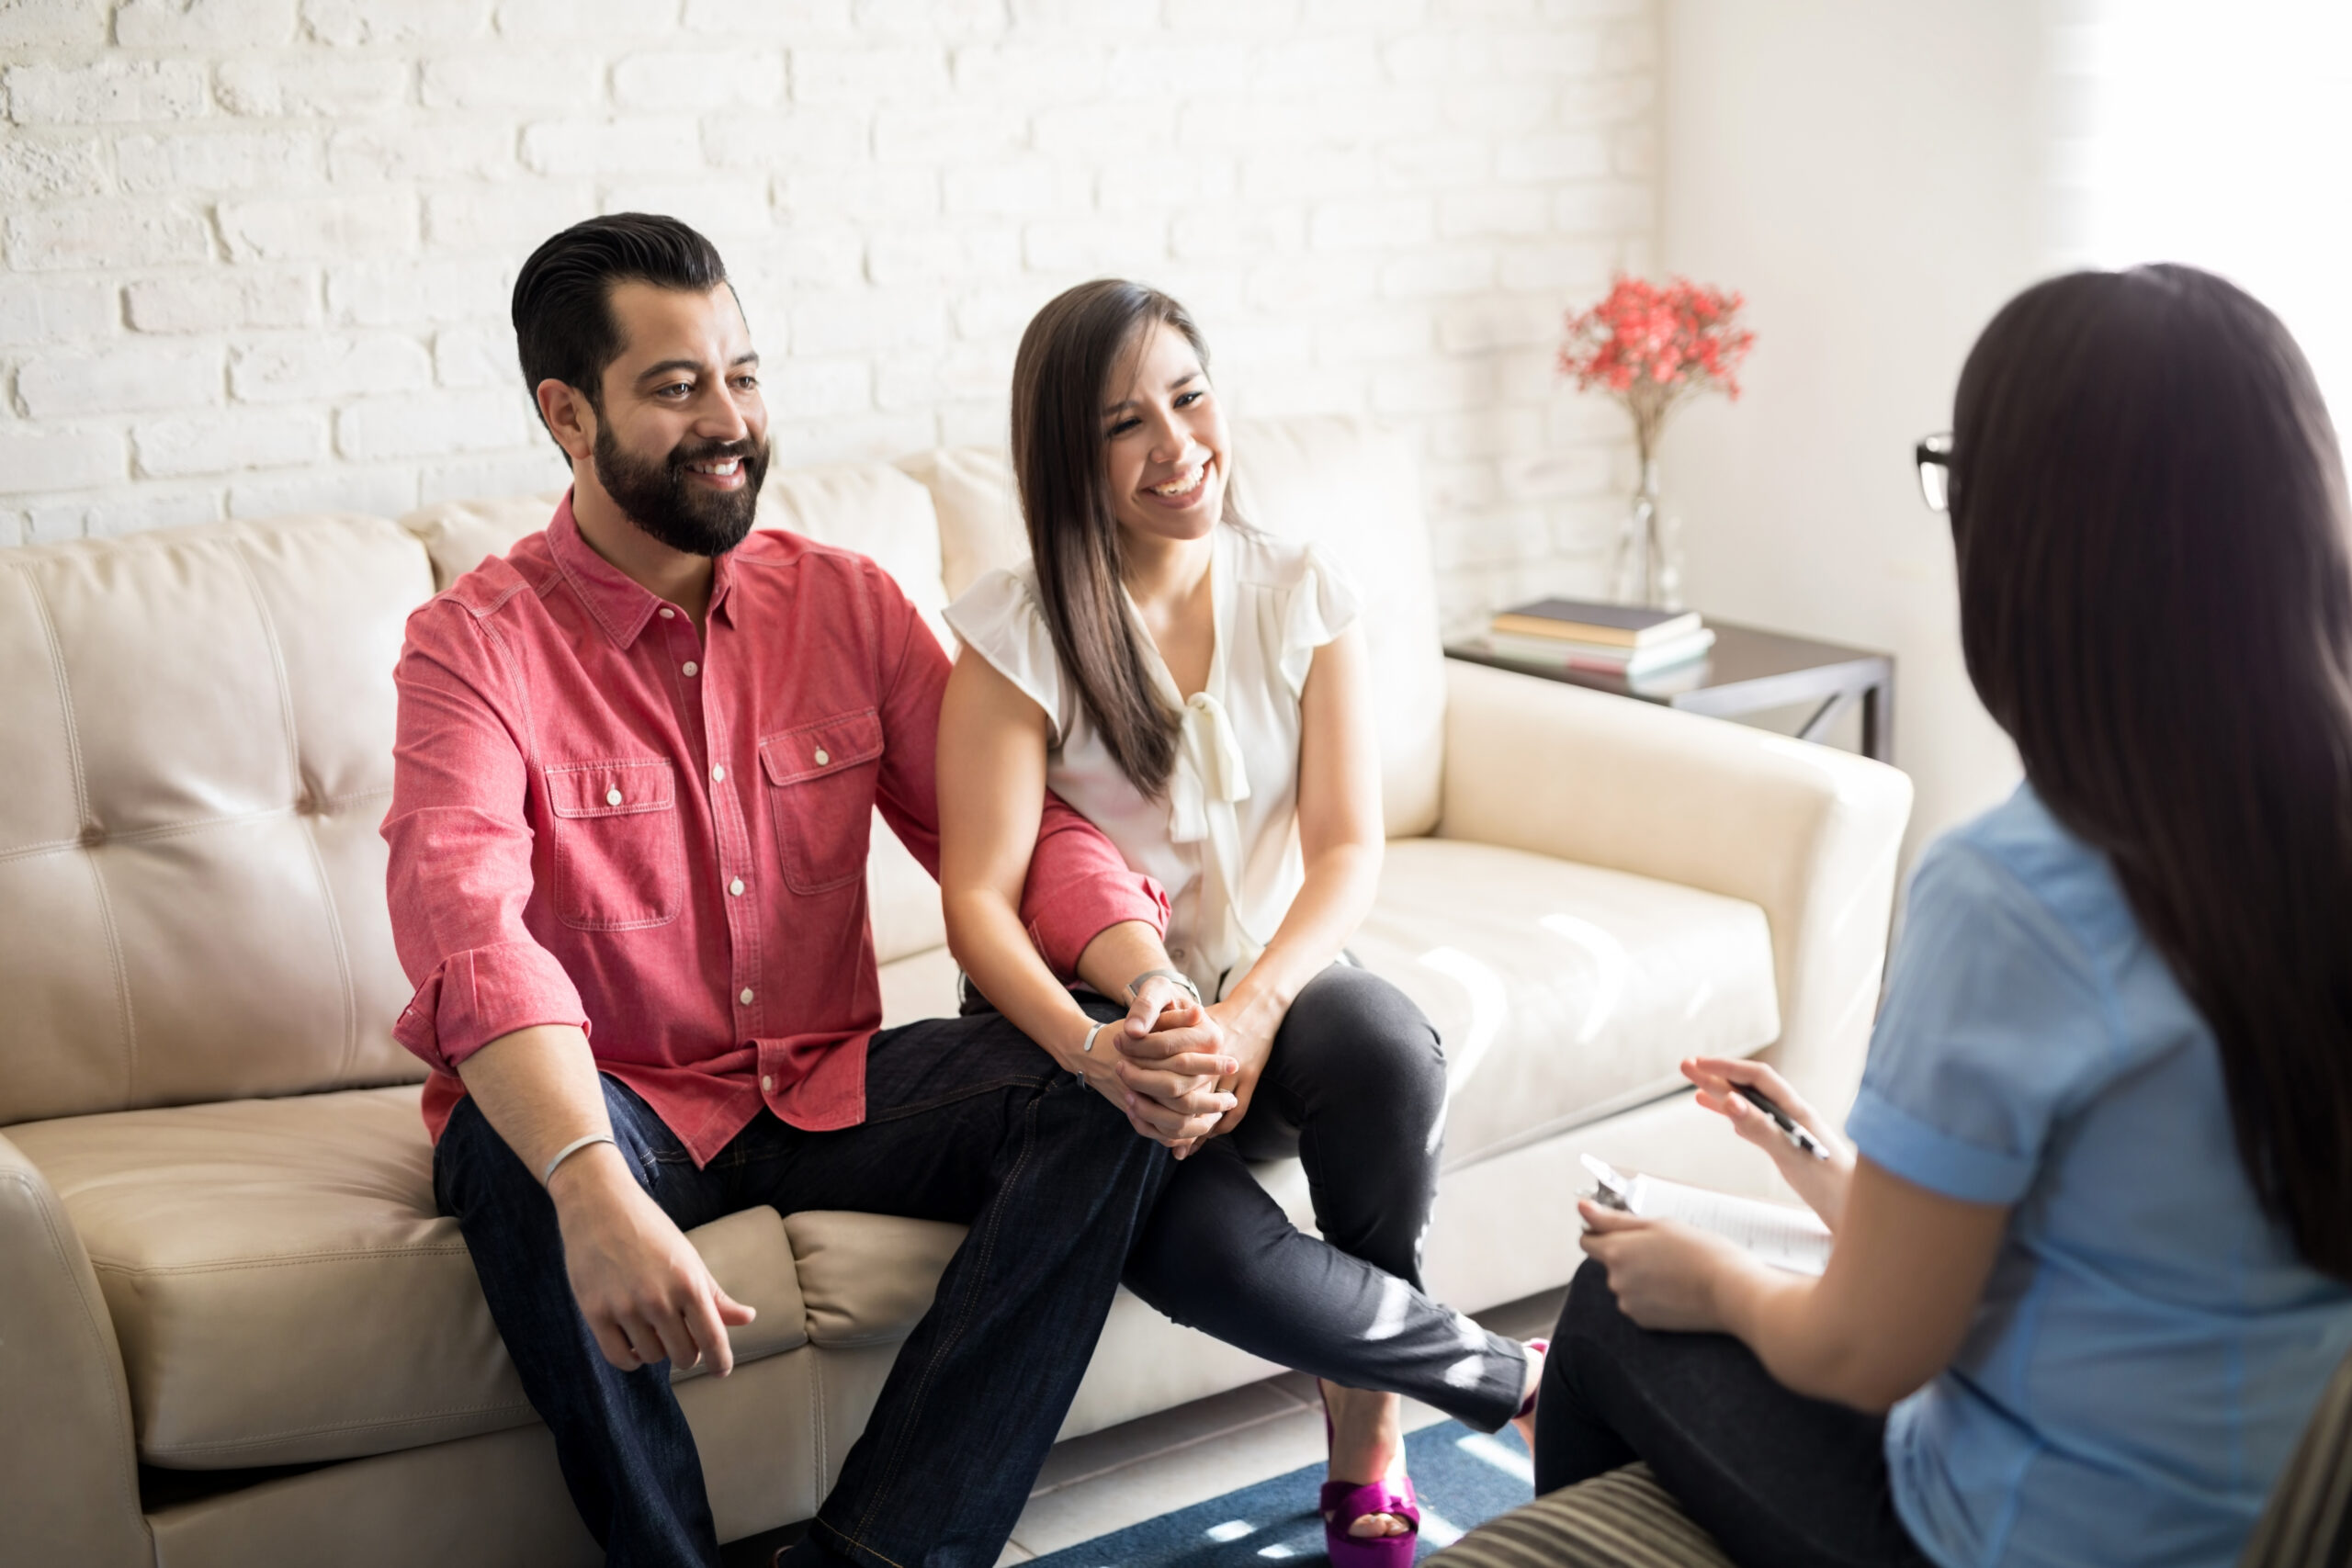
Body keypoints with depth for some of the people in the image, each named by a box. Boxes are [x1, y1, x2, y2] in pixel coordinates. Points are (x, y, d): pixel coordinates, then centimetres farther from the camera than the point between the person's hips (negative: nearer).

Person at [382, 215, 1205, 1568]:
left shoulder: (845, 603, 3)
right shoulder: (480, 645, -12)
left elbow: (1014, 829, -2)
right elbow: (466, 923, -30)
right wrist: (596, 1192, -47)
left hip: (828, 1088, 4)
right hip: (620, 1105, -4)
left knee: (1111, 1091, -19)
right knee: (510, 1144, -37)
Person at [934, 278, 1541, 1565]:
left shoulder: (1303, 598, 3)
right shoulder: (1017, 633, -5)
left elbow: (1349, 848, -3)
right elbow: (979, 901, -12)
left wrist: (1251, 1011, -23)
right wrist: (1096, 1045, -32)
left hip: (1273, 991, 2)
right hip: (1098, 1020, -2)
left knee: (1384, 1044, -34)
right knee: (1197, 1244, -33)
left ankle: (1367, 1439, -11)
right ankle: (1520, 1378, -7)